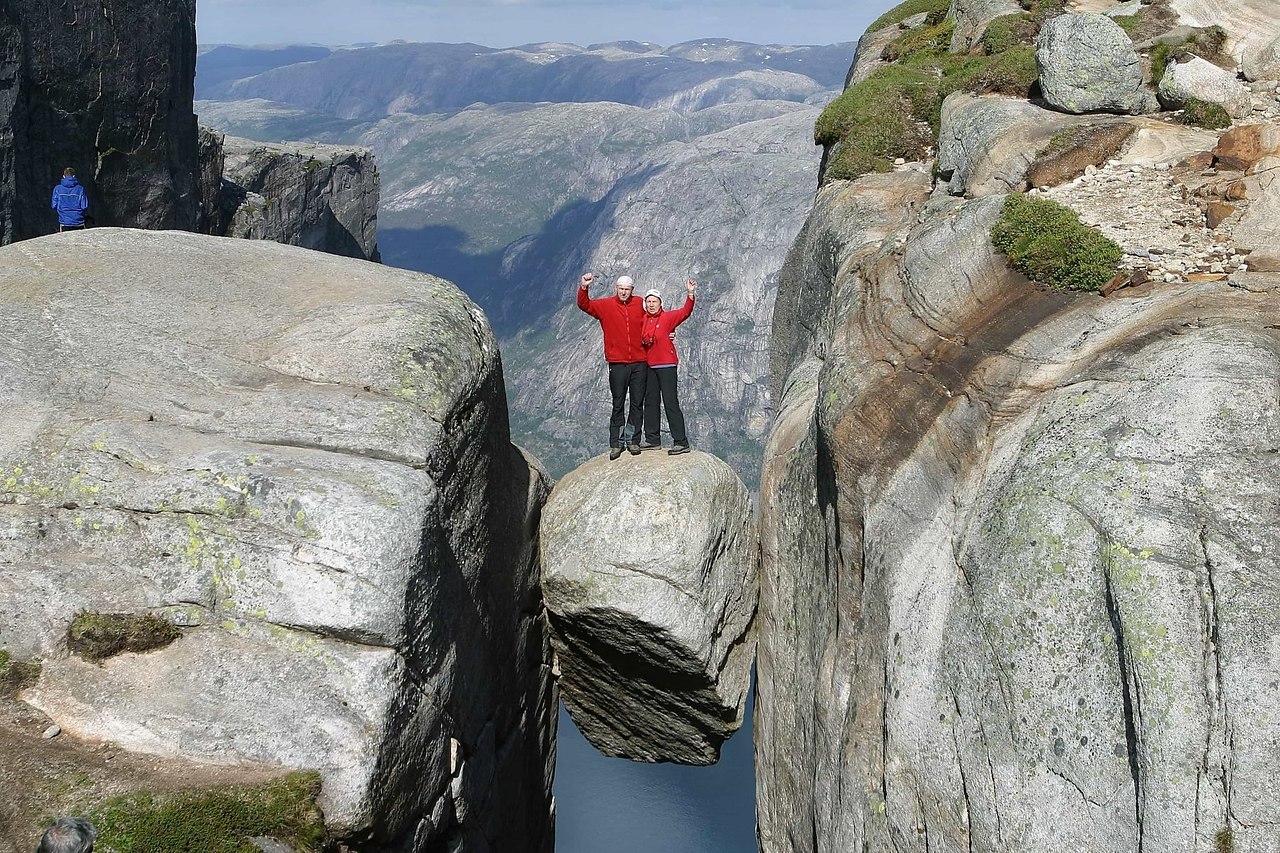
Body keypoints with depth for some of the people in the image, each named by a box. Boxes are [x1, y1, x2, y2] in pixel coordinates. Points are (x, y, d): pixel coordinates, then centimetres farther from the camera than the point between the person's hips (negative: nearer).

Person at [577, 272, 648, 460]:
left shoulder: (639, 304, 8)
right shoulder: (605, 305, 2)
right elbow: (584, 305, -7)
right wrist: (584, 288, -24)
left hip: (639, 363, 2)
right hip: (618, 364, -2)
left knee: (637, 403, 6)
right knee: (618, 404, 2)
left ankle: (633, 440, 14)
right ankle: (616, 443, 7)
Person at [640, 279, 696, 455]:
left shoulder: (668, 317, -4)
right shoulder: (642, 319, 8)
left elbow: (685, 312, -18)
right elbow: (639, 338, 16)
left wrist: (690, 293, -30)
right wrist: (644, 340, -5)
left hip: (666, 365, -6)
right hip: (649, 365, 6)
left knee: (671, 402, -11)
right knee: (650, 402, 13)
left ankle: (681, 442, -11)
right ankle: (652, 439, 23)